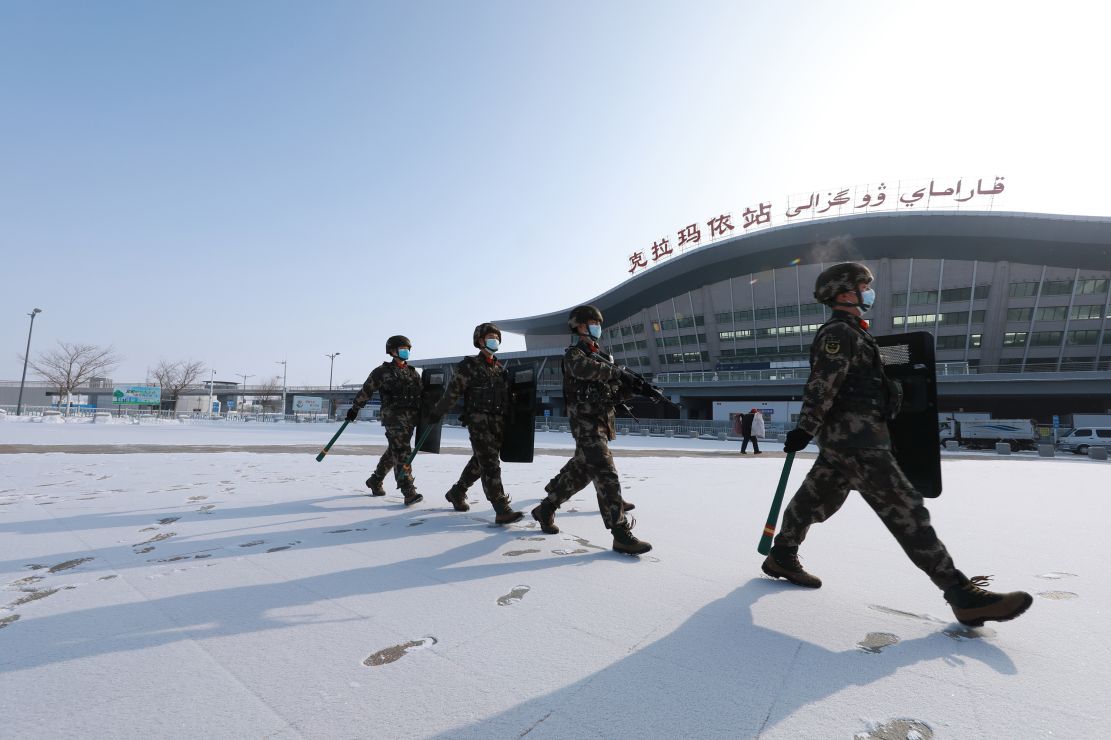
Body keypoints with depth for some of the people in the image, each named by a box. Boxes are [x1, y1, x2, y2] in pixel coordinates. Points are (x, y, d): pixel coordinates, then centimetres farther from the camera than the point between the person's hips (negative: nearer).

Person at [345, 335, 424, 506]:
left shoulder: (412, 373, 17)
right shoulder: (382, 371, 1)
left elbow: (421, 396, 19)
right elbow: (366, 390, 3)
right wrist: (354, 408, 4)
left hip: (410, 418, 6)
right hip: (393, 417, -6)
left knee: (393, 452, 15)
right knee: (401, 452, -14)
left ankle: (375, 481, 34)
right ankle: (409, 492, -17)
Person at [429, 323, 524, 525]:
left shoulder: (500, 368, 15)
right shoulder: (469, 366, -3)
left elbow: (506, 397, 18)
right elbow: (452, 392, -2)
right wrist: (437, 412, 1)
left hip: (497, 422, 7)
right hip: (478, 420, -7)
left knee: (480, 462, 17)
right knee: (490, 464, -11)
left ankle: (456, 493, 37)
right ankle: (502, 510, -12)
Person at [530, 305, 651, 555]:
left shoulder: (599, 356, 21)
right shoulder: (573, 354, -4)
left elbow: (612, 394, 17)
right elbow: (583, 368, -29)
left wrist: (629, 389, -1)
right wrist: (616, 371, -22)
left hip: (601, 424, 9)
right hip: (586, 424, -9)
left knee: (579, 472, 15)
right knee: (607, 476, -14)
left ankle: (545, 509, 31)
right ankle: (621, 534, -12)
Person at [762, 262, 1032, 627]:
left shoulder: (847, 334, 23)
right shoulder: (838, 333, -11)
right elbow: (821, 385, -20)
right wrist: (804, 429, -25)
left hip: (845, 438, 11)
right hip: (854, 437, -11)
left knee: (817, 499, 15)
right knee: (905, 510, -10)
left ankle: (781, 558, 26)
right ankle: (963, 596, -5)